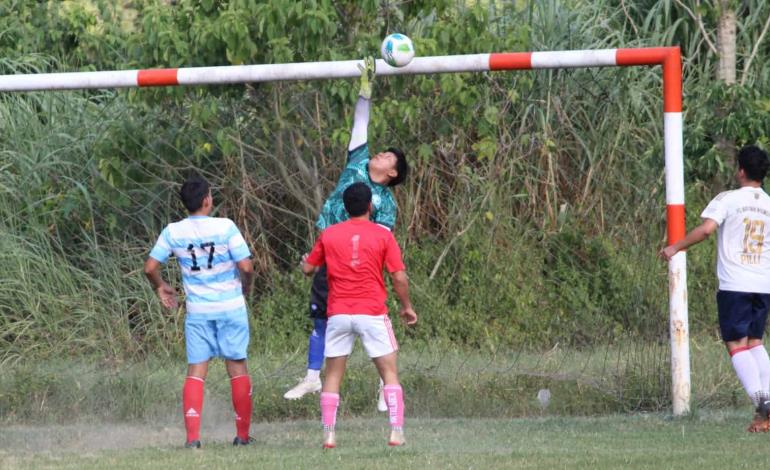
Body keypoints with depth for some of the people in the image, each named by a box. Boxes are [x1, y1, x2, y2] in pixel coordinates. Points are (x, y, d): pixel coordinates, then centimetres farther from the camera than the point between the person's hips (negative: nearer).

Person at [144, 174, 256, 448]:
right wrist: (245, 289, 7)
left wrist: (160, 287, 20)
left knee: (195, 371, 4)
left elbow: (150, 267, 0)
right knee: (237, 367, 9)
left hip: (197, 310, 2)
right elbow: (246, 266, -13)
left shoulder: (173, 232, -2)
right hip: (231, 307, -2)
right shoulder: (225, 227, -10)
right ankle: (242, 434, 14)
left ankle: (192, 436, -9)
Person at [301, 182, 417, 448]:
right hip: (372, 314, -2)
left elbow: (308, 269, 13)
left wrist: (306, 261, 37)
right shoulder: (383, 236, -3)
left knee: (333, 375, 10)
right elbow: (399, 277, -5)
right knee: (390, 373, 5)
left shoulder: (329, 235, 4)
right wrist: (407, 307, 9)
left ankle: (328, 435, 2)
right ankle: (396, 433, -4)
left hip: (338, 314, 2)